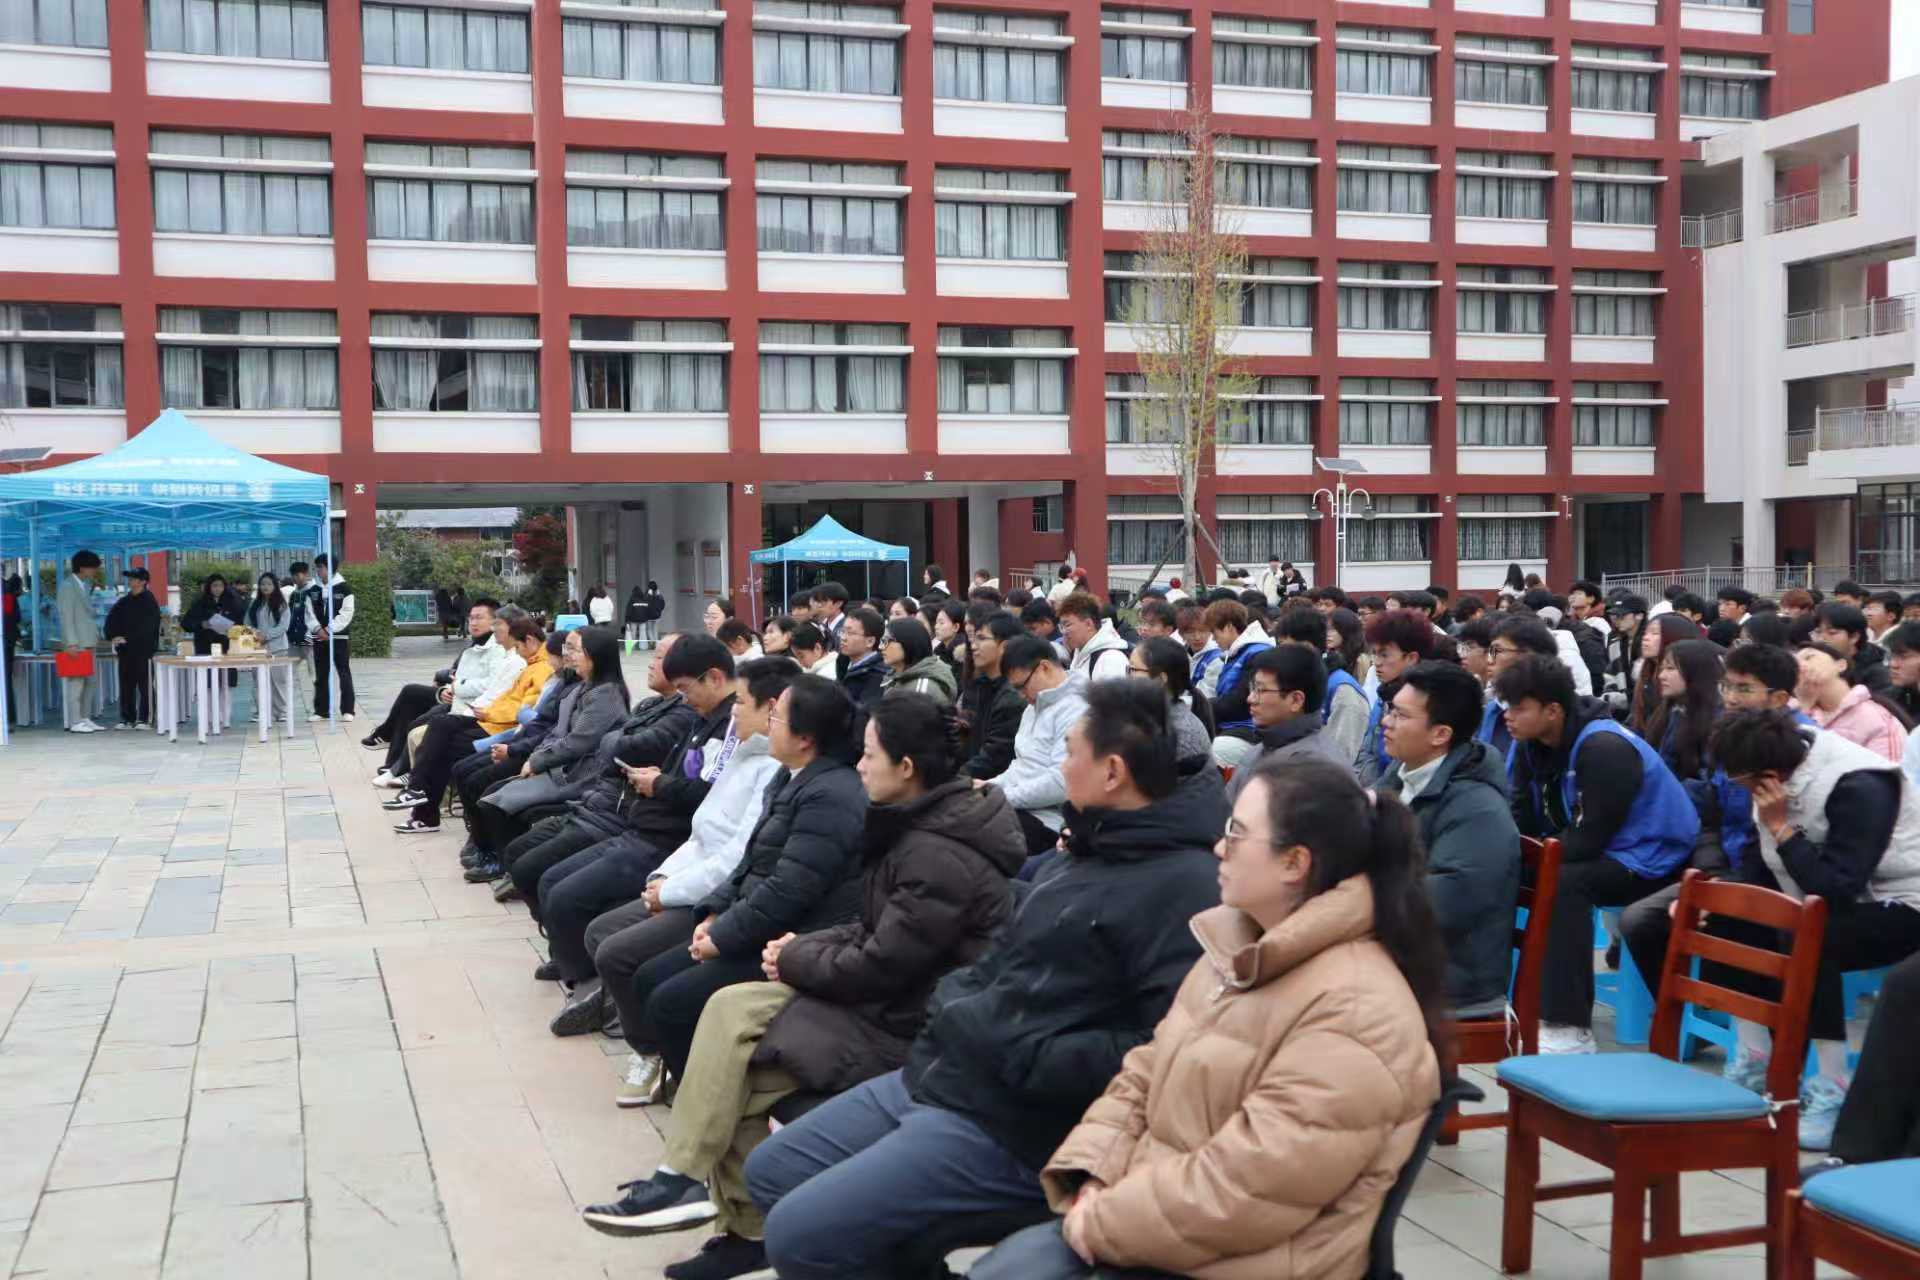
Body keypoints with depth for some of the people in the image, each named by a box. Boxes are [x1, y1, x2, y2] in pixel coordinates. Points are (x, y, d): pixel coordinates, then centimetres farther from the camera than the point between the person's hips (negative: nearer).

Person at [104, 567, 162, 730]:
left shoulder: (149, 602, -5)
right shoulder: (123, 602, 14)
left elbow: (146, 627, -14)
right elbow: (111, 621, 11)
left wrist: (126, 638, -19)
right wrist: (112, 637, -7)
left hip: (143, 650, -6)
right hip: (125, 651, 6)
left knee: (145, 686, -3)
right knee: (126, 686, 8)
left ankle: (144, 719, 0)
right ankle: (127, 719, 13)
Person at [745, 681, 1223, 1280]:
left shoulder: (1186, 885, -17)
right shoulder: (1084, 856, 14)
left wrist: (1028, 1058, -21)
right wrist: (956, 1007, 5)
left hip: (1014, 1126, -10)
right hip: (933, 1077, 10)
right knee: (768, 1172, 14)